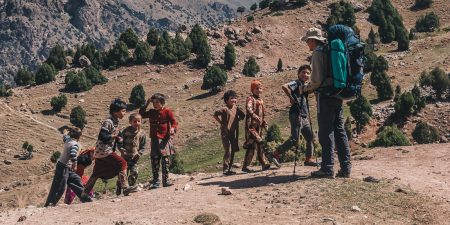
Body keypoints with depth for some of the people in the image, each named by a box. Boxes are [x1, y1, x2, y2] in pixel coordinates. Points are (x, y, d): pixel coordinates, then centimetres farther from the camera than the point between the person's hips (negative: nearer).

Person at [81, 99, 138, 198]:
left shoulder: (115, 122, 13)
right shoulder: (108, 122, -17)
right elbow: (102, 137, -22)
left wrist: (117, 138, 4)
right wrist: (114, 135, -15)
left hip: (100, 152, 10)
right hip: (103, 150, -10)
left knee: (97, 173, 13)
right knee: (122, 163, -12)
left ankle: (85, 193, 18)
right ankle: (125, 187, -12)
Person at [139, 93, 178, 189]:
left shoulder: (167, 111, -1)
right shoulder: (151, 112, 12)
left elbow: (174, 122, -1)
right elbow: (141, 114, 18)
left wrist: (173, 128, -22)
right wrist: (146, 104, 10)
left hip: (165, 139, -3)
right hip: (154, 139, 4)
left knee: (165, 160, 0)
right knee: (155, 160, 1)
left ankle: (165, 180, 7)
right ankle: (155, 182, 6)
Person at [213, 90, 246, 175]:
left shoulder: (236, 109, 8)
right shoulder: (225, 109, -13)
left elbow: (243, 115, 24)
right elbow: (216, 114, -22)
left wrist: (237, 119, 7)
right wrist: (221, 123, -17)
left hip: (234, 133, 7)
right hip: (226, 133, -7)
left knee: (232, 152, 9)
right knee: (228, 151, -12)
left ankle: (229, 169, 17)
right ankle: (225, 169, -6)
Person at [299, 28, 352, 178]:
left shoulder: (318, 53, -8)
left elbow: (317, 80, -14)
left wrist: (305, 89, 4)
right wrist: (312, 88, 24)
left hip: (325, 96, -8)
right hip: (337, 94, 8)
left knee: (326, 132, -5)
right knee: (339, 131, 9)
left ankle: (327, 168, -5)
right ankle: (346, 168, 8)